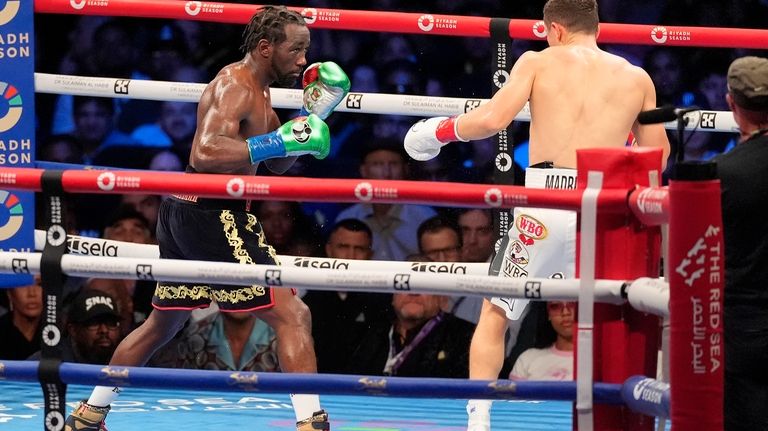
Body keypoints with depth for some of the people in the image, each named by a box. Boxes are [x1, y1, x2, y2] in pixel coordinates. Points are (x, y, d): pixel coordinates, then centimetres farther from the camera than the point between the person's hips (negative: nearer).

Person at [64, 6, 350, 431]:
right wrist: (279, 141, -32)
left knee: (162, 322, 23)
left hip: (185, 212, 11)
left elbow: (277, 164, 22)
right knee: (292, 316, -11)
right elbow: (205, 155, -31)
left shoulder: (256, 89, 16)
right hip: (214, 216, -11)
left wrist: (312, 117, 10)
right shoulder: (235, 87, -15)